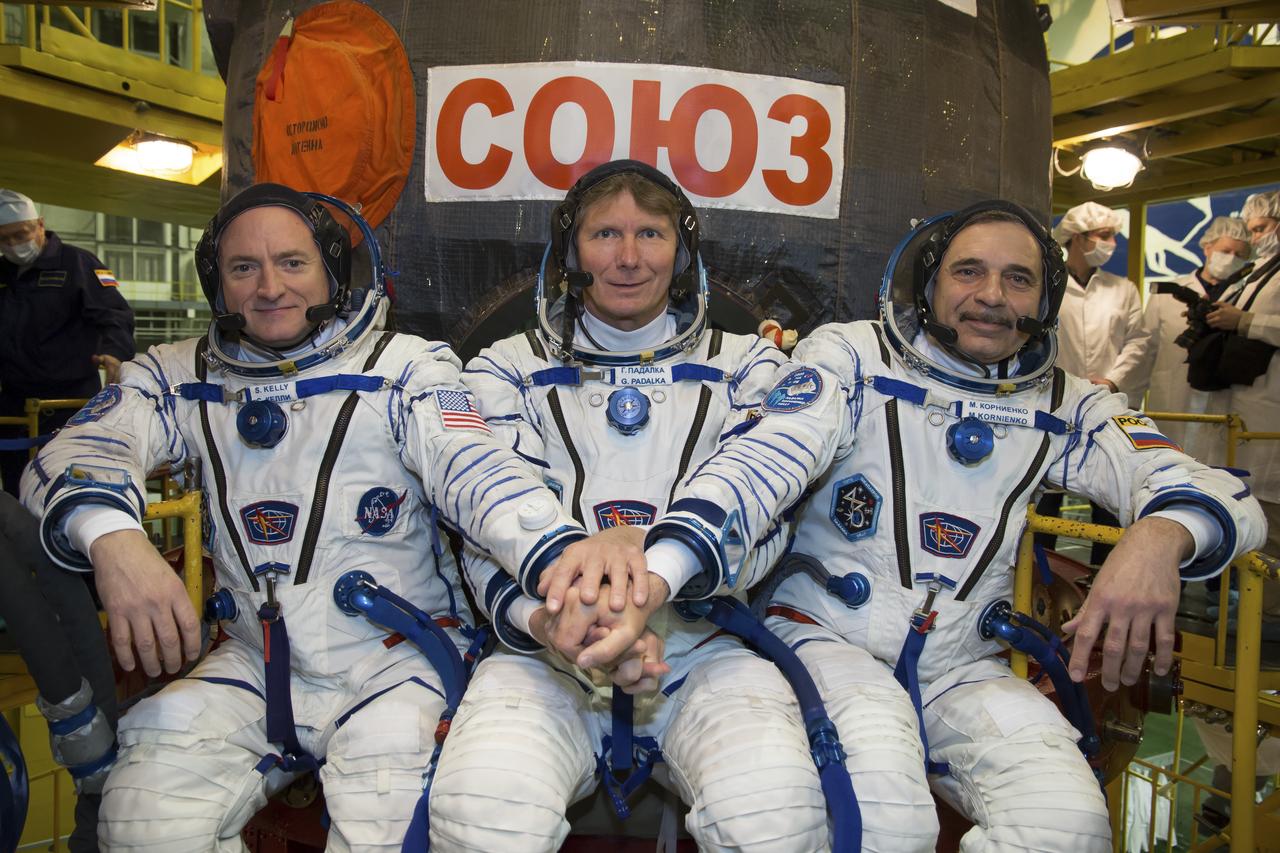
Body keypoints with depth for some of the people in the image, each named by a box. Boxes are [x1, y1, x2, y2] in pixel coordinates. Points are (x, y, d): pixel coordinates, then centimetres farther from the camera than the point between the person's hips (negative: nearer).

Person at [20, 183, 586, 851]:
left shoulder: (404, 368, -5)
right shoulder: (181, 377, 7)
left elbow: (476, 470, -18)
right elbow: (74, 452, -6)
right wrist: (111, 536, -31)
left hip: (396, 657, -3)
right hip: (255, 663, 4)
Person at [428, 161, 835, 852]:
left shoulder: (744, 364, 12)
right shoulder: (509, 368, 12)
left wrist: (658, 570, -27)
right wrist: (549, 619, -24)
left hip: (703, 645, 1)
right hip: (546, 649, 0)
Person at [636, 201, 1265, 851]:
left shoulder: (1063, 406, 8)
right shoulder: (851, 355, -3)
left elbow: (1223, 496, 0)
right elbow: (768, 457, -20)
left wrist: (1159, 537, -28)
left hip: (964, 668, 4)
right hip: (824, 634, -3)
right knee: (883, 798, -31)